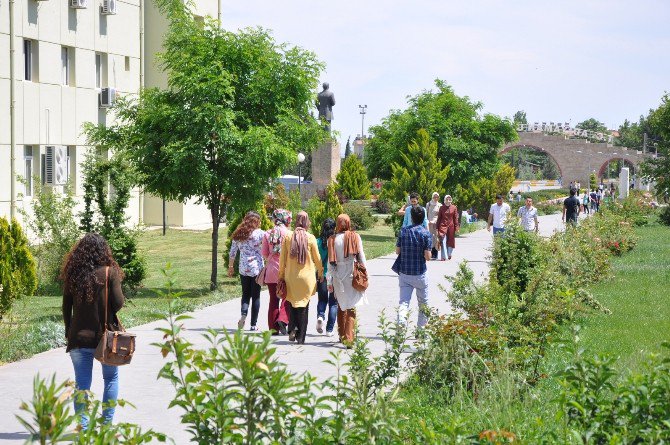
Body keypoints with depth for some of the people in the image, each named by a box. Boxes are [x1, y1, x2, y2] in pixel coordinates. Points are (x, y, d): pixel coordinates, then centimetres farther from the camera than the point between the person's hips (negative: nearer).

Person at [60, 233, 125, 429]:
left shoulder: (73, 274, 0)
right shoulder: (109, 272, -9)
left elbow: (66, 307, 4)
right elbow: (118, 303, -12)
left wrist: (68, 331, 15)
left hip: (79, 336, 2)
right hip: (106, 334, -2)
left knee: (82, 382, 6)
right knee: (111, 378, 15)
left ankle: (83, 425, 2)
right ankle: (107, 421, 12)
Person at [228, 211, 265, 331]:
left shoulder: (238, 235, 7)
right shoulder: (260, 233, -6)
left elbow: (232, 253, 11)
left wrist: (230, 267, 20)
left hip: (243, 269, 3)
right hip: (257, 268, -3)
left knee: (246, 294, 14)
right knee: (256, 296, 4)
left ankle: (243, 315, -12)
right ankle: (253, 324, 5)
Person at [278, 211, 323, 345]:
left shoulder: (287, 237, -4)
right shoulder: (310, 238, -7)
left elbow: (282, 258, 1)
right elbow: (317, 258, 1)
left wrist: (281, 275, 12)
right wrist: (320, 273, 16)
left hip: (291, 277, 1)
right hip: (306, 276, -1)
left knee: (293, 304, 17)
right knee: (303, 306, 6)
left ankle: (292, 329, -2)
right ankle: (301, 337, 6)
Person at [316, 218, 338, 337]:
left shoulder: (318, 242, -4)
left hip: (321, 275, 2)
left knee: (322, 299, 19)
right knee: (333, 303, 9)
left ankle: (320, 316, -10)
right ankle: (329, 330, 6)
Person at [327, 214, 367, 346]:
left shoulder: (333, 239, 0)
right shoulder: (355, 237, -3)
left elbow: (330, 261, 1)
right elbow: (361, 257, -2)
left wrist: (329, 281, 6)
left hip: (338, 275, 2)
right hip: (352, 274, -2)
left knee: (341, 306, 20)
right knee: (351, 308, -2)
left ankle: (342, 335, 29)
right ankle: (349, 338, -15)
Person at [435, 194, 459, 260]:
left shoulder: (454, 208, 5)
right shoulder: (442, 208, 5)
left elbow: (456, 218, 6)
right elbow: (439, 218, 8)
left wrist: (456, 227, 1)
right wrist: (437, 227, 5)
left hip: (451, 227, 1)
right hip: (443, 226, -1)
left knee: (450, 241, 9)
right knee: (443, 242, -10)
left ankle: (449, 254, 30)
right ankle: (444, 257, -10)